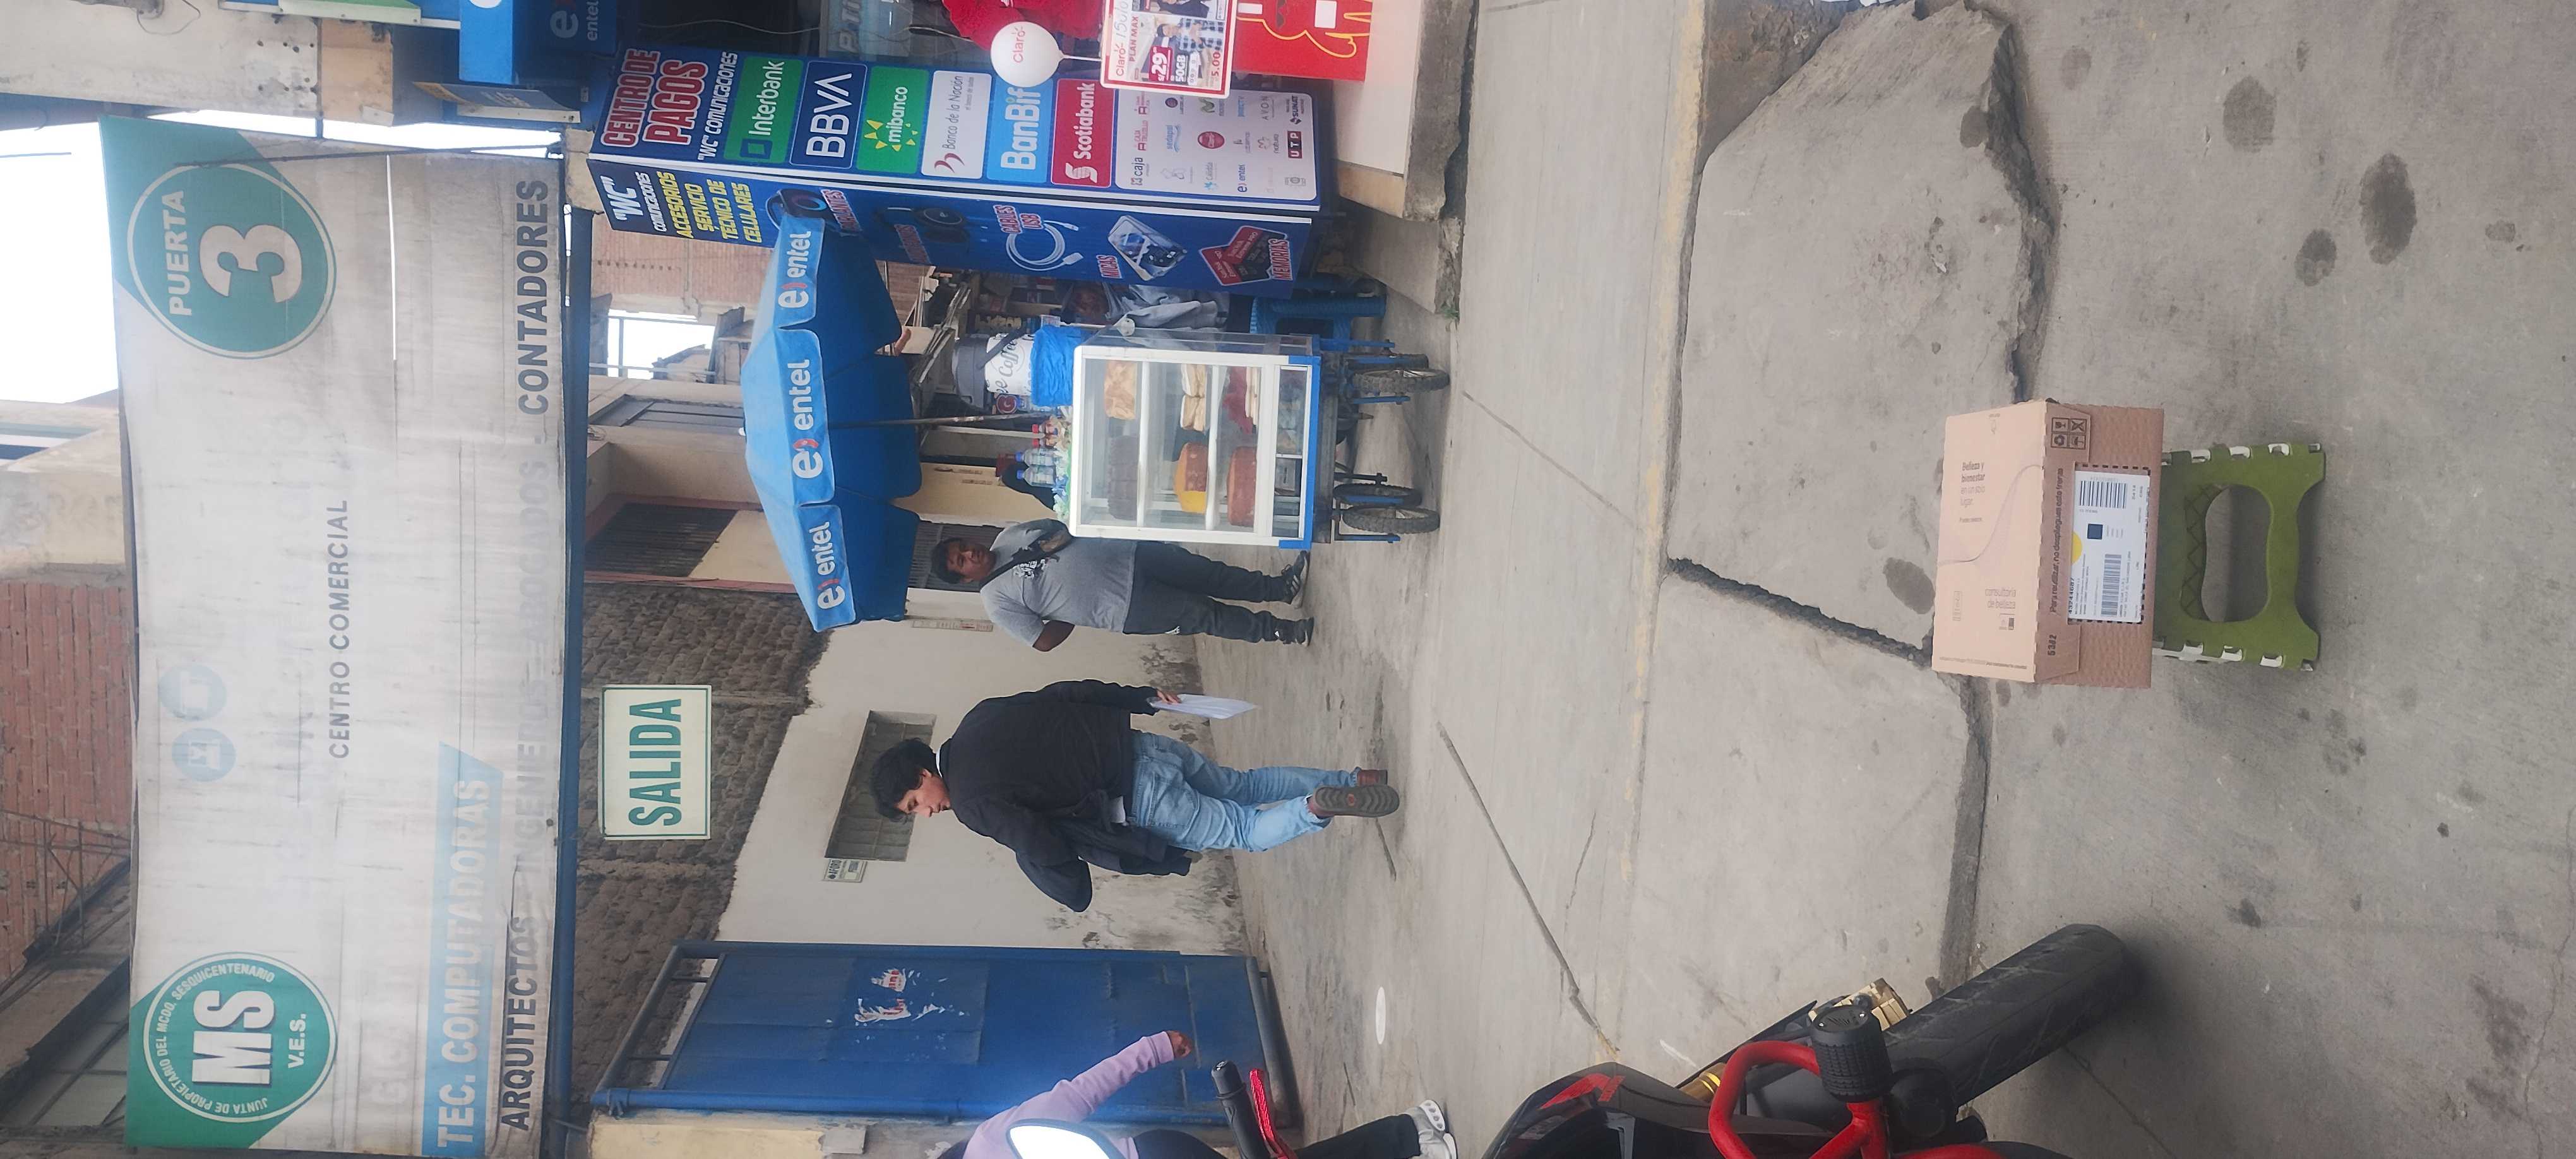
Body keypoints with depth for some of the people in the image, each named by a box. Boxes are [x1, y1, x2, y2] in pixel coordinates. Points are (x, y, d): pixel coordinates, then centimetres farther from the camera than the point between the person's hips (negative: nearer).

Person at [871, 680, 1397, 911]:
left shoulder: (974, 801, -13)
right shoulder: (976, 723, 10)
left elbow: (1042, 851, -18)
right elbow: (1066, 693, 10)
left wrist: (1076, 897, 2)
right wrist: (1146, 699, 16)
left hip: (1142, 799, -8)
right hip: (1141, 748, 8)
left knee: (1247, 831, 6)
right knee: (1245, 786, 24)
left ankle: (1321, 806, -14)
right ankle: (1352, 780, 19)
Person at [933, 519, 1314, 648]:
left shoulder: (1010, 536, 7)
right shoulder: (997, 601, -8)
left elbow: (1060, 529, 19)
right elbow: (1044, 641, -9)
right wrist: (1078, 613, -3)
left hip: (1130, 554, 6)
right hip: (1130, 608, -6)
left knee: (1208, 573, 4)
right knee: (1203, 615, -5)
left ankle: (1279, 588, 20)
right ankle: (1276, 630, 13)